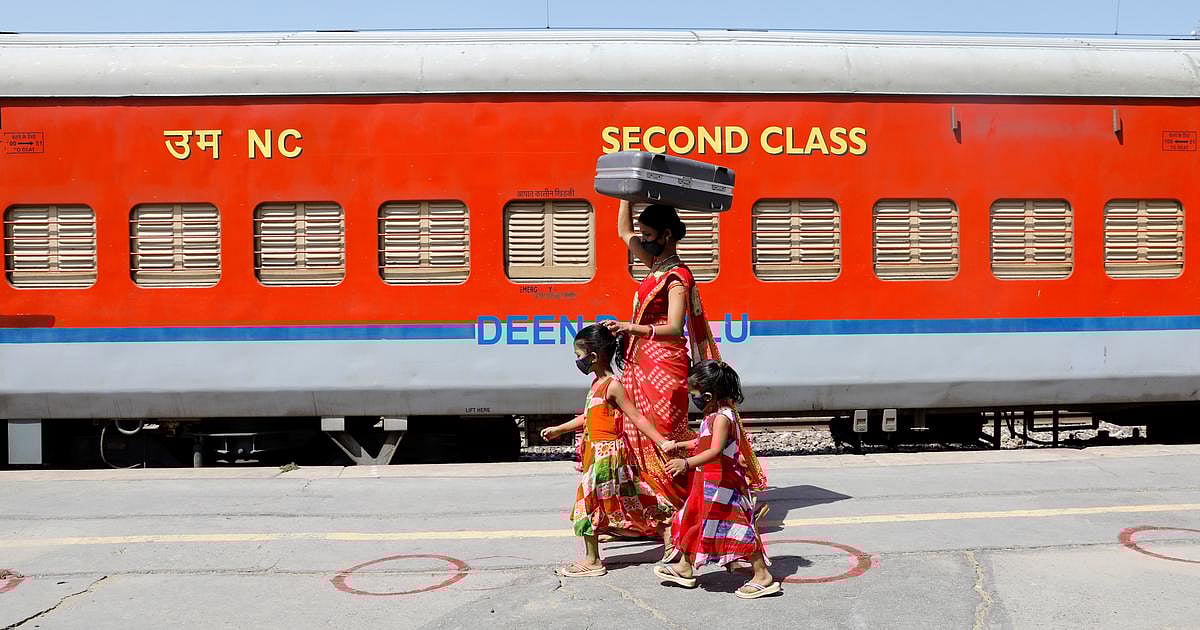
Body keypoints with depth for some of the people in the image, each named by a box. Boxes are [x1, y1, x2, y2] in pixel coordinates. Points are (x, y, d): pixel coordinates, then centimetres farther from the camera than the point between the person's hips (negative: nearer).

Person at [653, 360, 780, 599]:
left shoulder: (722, 417, -21)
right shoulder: (715, 415, 11)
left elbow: (715, 451, -35)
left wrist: (687, 463, -46)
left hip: (722, 485, -11)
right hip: (707, 483, 11)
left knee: (737, 528, -7)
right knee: (693, 521, 21)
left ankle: (763, 576, 0)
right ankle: (685, 567, 36)